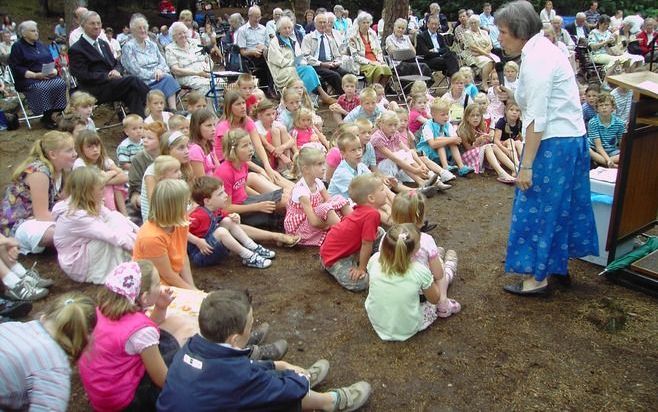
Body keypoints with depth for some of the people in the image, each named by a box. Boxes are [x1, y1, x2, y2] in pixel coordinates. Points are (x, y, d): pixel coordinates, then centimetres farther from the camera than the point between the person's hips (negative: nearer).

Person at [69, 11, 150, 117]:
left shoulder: (104, 44, 24)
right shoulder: (76, 49, 0)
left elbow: (116, 63, 23)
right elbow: (83, 76, -8)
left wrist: (115, 71, -2)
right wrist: (107, 76, -15)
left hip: (112, 82, 6)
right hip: (95, 90, -6)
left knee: (133, 92, -29)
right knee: (133, 81, -28)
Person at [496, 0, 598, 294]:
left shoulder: (535, 58, -17)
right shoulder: (540, 50, 12)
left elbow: (537, 118, -22)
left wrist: (526, 166, -20)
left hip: (553, 144, -10)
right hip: (570, 139, 10)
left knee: (537, 208, 0)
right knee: (559, 205, 19)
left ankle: (537, 277, 12)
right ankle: (557, 264, 34)